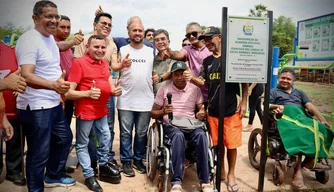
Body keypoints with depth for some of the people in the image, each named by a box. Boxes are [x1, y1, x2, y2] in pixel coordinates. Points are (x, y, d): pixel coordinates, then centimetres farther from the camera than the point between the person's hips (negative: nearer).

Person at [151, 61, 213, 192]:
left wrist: (202, 114, -12)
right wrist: (163, 111, -15)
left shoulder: (195, 89, 11)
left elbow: (202, 110, 12)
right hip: (171, 125, -1)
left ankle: (205, 181, -25)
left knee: (201, 135, -33)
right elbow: (153, 113, 8)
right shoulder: (164, 89, 6)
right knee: (178, 135, -38)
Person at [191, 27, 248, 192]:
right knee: (217, 144, 13)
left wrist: (243, 102, -6)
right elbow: (203, 83, 7)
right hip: (213, 110, 4)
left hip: (231, 109, -4)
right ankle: (221, 172, 30)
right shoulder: (207, 61, 10)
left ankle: (231, 175, 22)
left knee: (231, 145, 5)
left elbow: (244, 81, 0)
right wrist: (191, 78, -12)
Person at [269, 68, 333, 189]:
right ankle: (297, 171, -35)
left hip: (302, 117, 5)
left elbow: (310, 106, 16)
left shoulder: (299, 92, 30)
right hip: (285, 118, -5)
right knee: (298, 134, -35)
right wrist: (275, 107, -15)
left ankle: (311, 160, -18)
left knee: (320, 130, -25)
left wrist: (322, 120, 1)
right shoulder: (273, 91, 21)